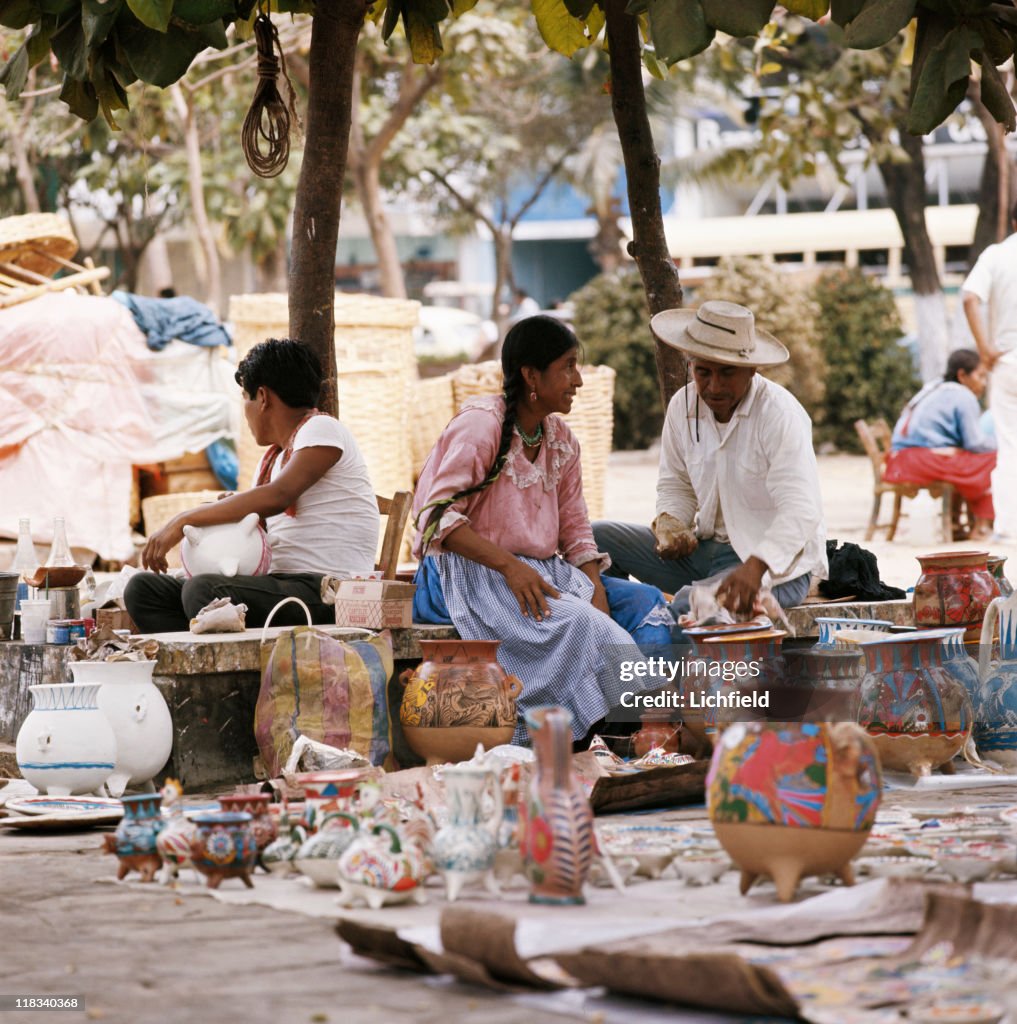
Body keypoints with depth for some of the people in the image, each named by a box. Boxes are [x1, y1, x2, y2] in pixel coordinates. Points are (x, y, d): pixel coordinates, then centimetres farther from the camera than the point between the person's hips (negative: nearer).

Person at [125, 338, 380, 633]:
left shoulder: (322, 430, -4)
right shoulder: (272, 458, 24)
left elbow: (276, 497, -20)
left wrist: (184, 520, -20)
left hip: (326, 593, -10)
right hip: (278, 584, 10)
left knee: (202, 591, -33)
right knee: (143, 588, -2)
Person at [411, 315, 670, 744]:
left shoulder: (562, 441, 15)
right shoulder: (481, 424, -9)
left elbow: (575, 531, 14)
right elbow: (437, 516, -17)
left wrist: (596, 592, -6)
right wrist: (510, 565, -27)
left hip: (543, 573, 8)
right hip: (470, 574, -8)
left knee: (649, 603, -10)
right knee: (576, 623, -34)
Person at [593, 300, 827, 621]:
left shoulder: (780, 414, -19)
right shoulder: (683, 406, 2)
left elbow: (799, 510, -29)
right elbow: (676, 485, 17)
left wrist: (754, 567, -46)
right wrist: (670, 523, -8)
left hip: (775, 561, -7)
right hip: (706, 549, 7)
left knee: (687, 611, -36)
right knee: (596, 538, -3)